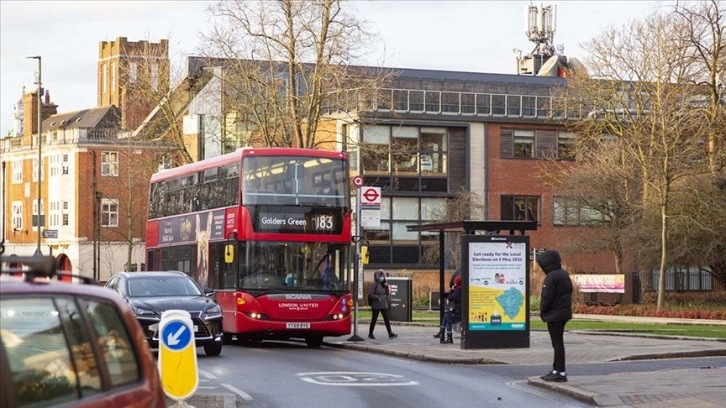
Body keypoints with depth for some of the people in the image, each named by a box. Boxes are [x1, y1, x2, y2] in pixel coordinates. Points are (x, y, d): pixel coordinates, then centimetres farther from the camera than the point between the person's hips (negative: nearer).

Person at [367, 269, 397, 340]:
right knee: (374, 319, 4)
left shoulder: (383, 284, 11)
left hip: (384, 305, 6)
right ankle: (370, 334, 17)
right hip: (376, 305, -6)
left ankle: (390, 334, -8)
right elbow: (370, 294, -15)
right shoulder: (375, 285, -9)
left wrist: (387, 287, -4)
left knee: (386, 319, -2)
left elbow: (387, 293, 10)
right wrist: (377, 297, -20)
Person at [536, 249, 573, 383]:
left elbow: (547, 297, -20)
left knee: (557, 343, -7)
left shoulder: (552, 277, -18)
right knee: (558, 343, 16)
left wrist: (543, 312, -5)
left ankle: (561, 373, -6)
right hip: (563, 313, 10)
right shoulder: (564, 274, 13)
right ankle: (556, 370, 22)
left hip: (554, 315, -10)